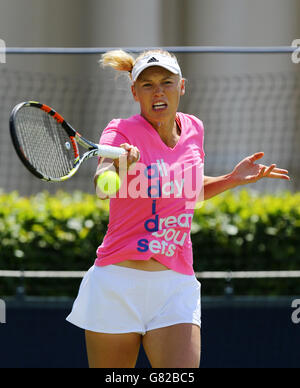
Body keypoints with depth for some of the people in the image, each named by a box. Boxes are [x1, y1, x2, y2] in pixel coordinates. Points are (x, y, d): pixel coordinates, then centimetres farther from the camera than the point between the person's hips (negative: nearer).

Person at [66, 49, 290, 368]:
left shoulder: (193, 129, 8)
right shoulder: (121, 132, -7)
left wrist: (233, 179, 11)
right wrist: (116, 167, -52)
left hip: (176, 285, 3)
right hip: (117, 283, -3)